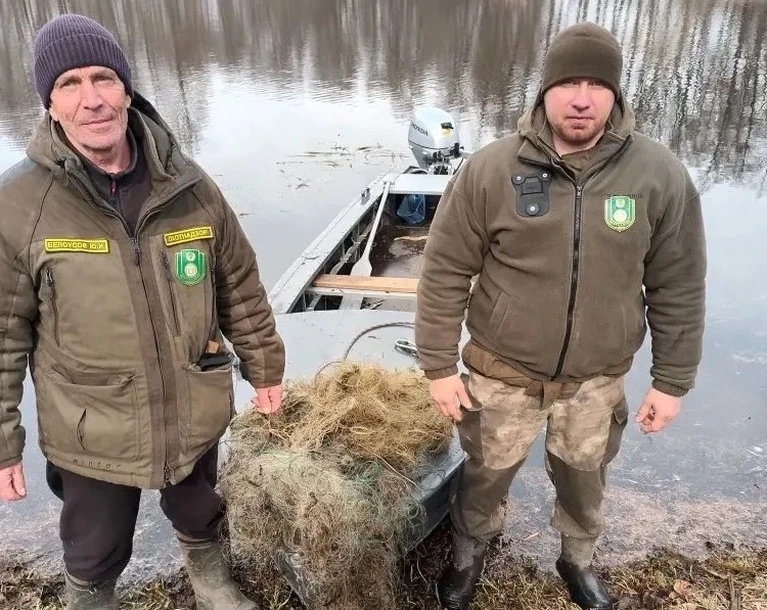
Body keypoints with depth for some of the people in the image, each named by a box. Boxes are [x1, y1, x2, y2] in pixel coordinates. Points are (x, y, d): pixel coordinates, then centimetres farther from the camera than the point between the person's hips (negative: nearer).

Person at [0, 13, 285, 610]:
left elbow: (240, 289, 1)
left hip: (194, 415, 2)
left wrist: (264, 369, 8)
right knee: (94, 555, 22)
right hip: (91, 432, -2)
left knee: (201, 518, 28)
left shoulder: (189, 186, -9)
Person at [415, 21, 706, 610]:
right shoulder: (490, 169, -15)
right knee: (487, 475, 20)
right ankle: (469, 554, 52)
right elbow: (445, 273, -9)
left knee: (583, 480, 24)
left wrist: (672, 381, 1)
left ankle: (578, 559, 55)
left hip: (598, 379, 1)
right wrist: (439, 367, -7)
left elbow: (678, 289, -3)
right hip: (503, 372, -1)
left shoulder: (661, 176, -12)